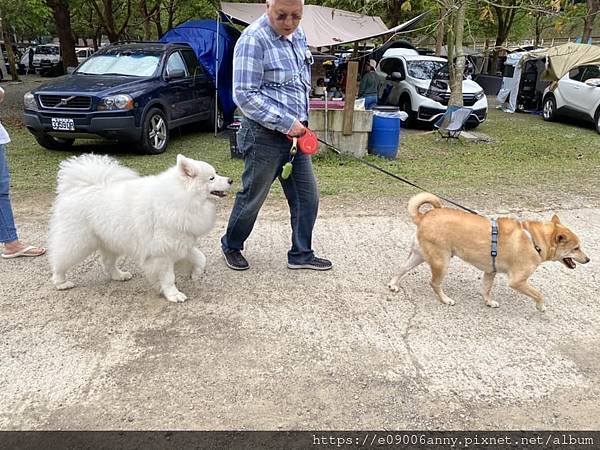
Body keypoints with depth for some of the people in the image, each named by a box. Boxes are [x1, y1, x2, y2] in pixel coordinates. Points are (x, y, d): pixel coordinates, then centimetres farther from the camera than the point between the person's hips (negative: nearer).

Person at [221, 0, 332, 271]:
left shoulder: (298, 34, 9)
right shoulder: (253, 40, -16)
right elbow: (245, 96, -20)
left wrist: (300, 121, 15)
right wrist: (286, 122, -19)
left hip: (296, 134, 8)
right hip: (265, 136, -7)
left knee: (307, 197, 10)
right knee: (252, 197, 7)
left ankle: (301, 254, 24)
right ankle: (231, 246, 30)